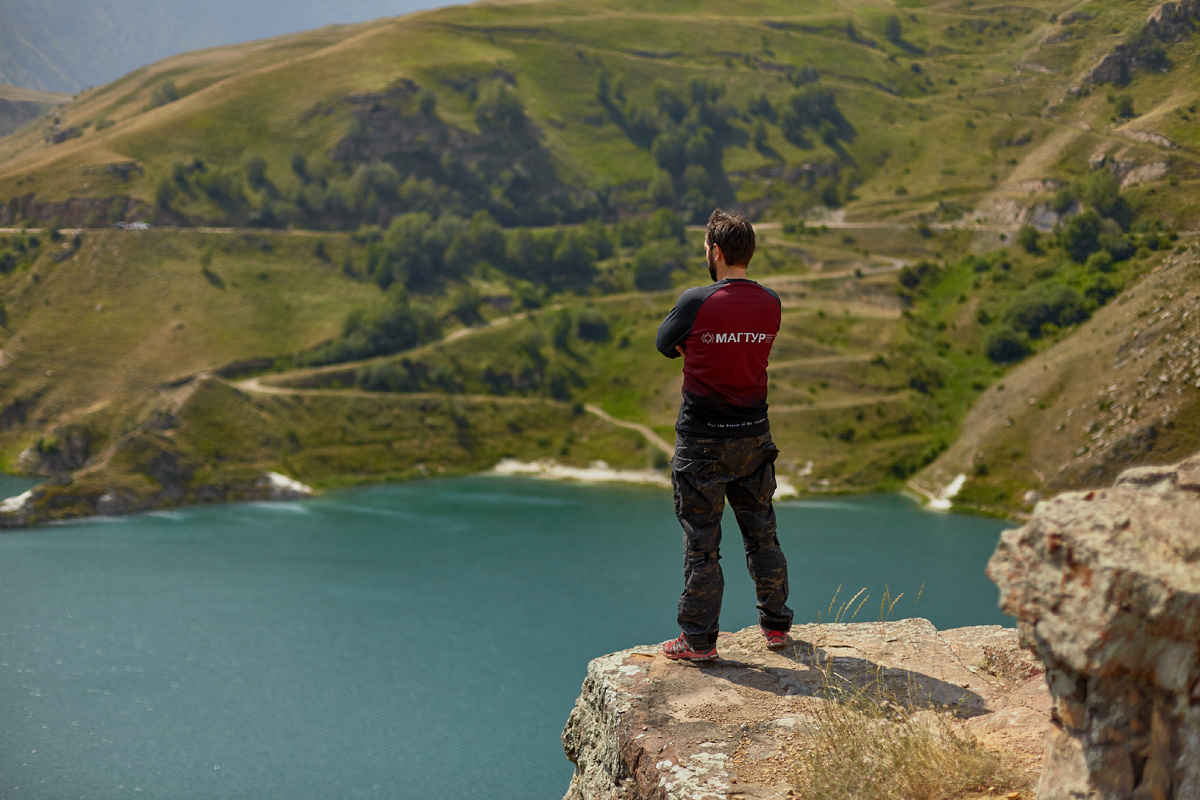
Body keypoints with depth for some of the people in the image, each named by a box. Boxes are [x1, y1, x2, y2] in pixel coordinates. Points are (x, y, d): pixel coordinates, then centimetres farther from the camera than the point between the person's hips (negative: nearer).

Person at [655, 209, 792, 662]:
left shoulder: (696, 303, -16)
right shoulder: (771, 305, -1)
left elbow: (666, 345, 0)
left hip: (702, 441, -4)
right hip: (753, 436, 5)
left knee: (701, 540, 3)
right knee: (761, 532, 17)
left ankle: (698, 639, 9)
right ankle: (776, 624, 27)